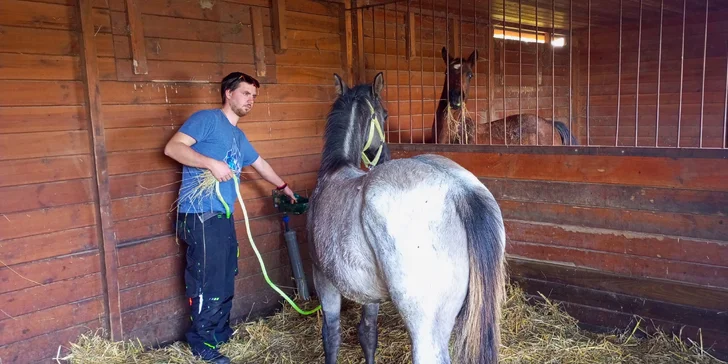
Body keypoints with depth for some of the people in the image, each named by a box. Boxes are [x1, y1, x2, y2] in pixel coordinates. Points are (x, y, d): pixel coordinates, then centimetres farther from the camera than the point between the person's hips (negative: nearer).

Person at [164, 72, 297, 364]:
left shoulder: (239, 137, 20)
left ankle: (221, 333, 33)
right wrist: (212, 163, -23)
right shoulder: (206, 119, -4)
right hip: (200, 215, -9)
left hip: (223, 216, 9)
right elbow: (172, 147, -14)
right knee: (207, 282, -4)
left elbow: (260, 164, 35)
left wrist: (283, 187, 46)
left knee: (225, 279, 17)